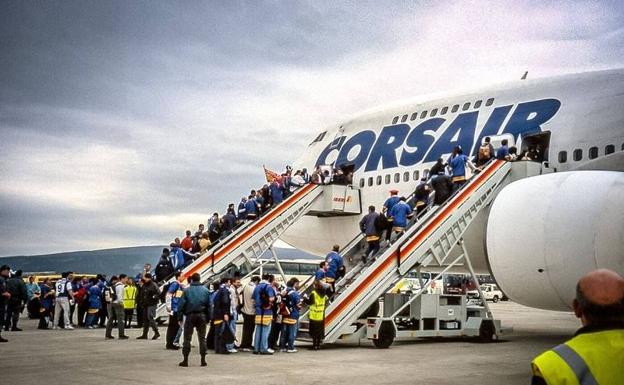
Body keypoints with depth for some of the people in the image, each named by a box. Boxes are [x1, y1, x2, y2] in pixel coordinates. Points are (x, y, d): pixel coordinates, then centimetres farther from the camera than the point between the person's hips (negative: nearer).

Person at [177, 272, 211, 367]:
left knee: (187, 338, 5)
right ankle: (203, 360, 7)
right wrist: (208, 318, 7)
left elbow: (181, 305, -7)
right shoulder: (205, 290, 3)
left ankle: (185, 360, 3)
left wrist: (180, 317, -1)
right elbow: (209, 305, 3)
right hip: (202, 316, 2)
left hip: (190, 316, -2)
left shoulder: (187, 290, -5)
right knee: (202, 338, 9)